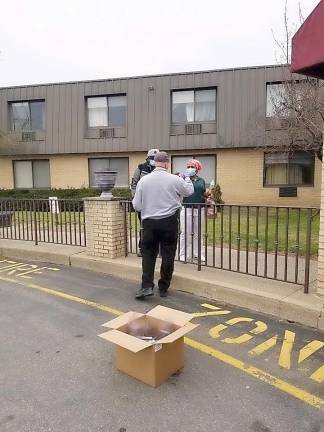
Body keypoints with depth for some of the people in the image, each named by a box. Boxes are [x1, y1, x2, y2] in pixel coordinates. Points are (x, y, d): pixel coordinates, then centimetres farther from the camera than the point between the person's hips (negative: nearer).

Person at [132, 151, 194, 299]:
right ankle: (163, 288, 20)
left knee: (148, 253, 13)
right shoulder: (175, 179, -7)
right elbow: (189, 191, 13)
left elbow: (136, 206, -1)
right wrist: (187, 177, 32)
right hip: (169, 222, 0)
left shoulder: (143, 180, -5)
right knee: (168, 255, 10)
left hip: (149, 222, 1)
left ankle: (147, 286, 3)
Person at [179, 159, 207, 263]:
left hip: (199, 209, 4)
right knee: (185, 233, -1)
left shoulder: (201, 180, 12)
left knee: (197, 233, 12)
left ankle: (198, 253, 21)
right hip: (187, 208, -4)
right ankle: (184, 254, 8)